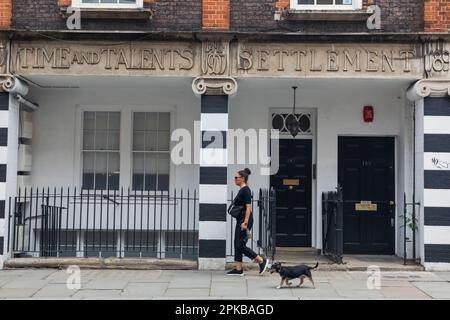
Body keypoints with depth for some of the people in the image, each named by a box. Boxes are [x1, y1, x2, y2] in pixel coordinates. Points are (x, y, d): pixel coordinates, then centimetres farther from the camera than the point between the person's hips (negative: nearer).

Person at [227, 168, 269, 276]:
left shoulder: (246, 190, -15)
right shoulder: (241, 190, 15)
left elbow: (248, 208, -20)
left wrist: (245, 223, -24)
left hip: (244, 221, -10)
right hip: (240, 220, 10)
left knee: (240, 245, -8)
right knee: (237, 245, 8)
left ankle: (262, 261, 0)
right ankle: (238, 269, 11)